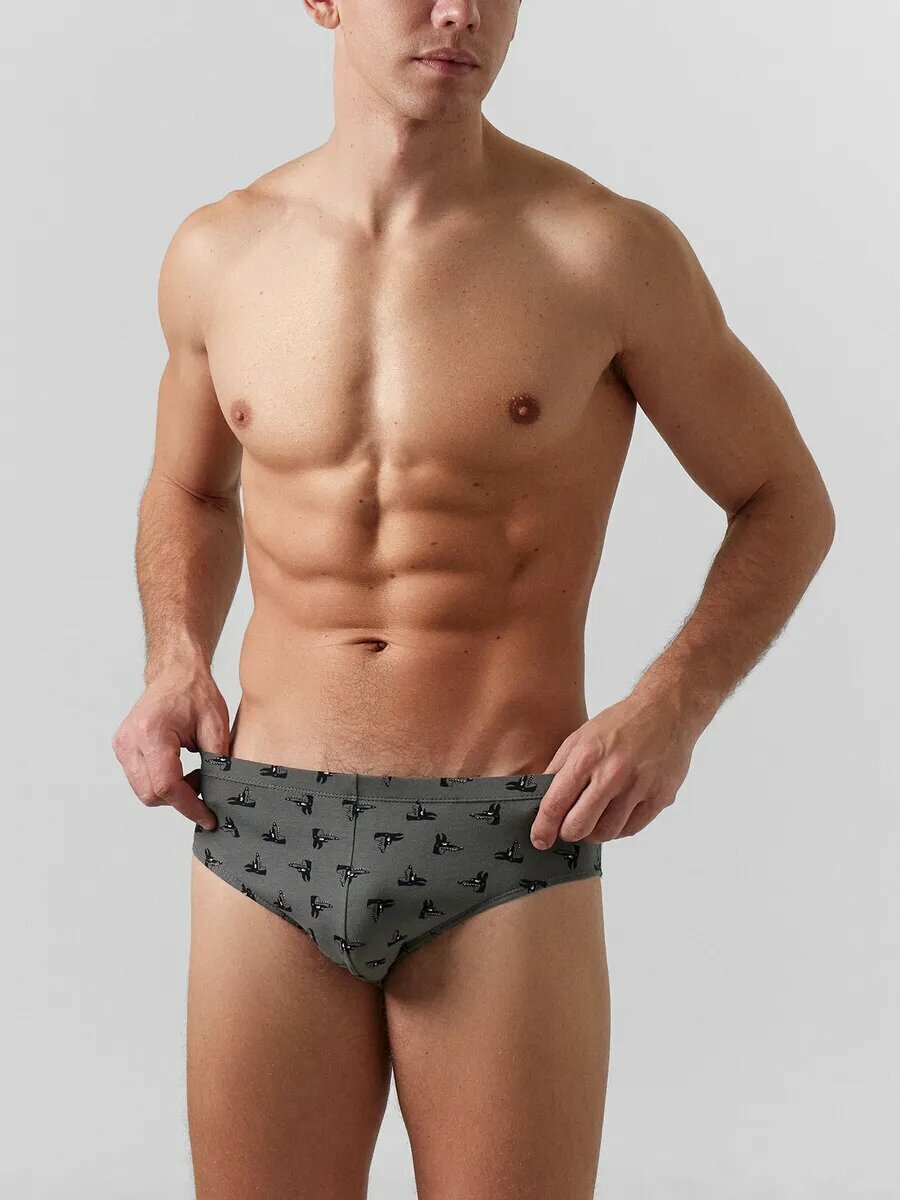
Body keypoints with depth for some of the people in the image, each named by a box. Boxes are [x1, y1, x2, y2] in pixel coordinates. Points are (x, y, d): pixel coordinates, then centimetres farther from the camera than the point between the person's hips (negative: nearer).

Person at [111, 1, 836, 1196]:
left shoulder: (607, 250, -6)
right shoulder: (218, 256, 5)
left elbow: (788, 505, 4)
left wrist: (671, 709, -12)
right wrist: (174, 664, 4)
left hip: (510, 845, -2)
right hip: (264, 836, 3)